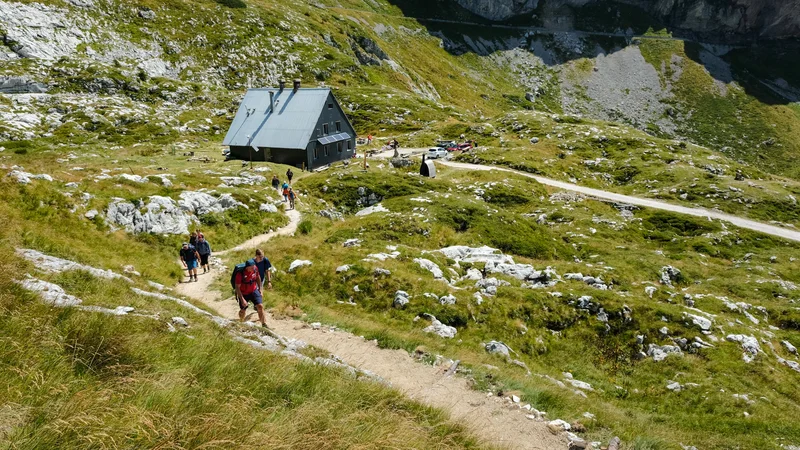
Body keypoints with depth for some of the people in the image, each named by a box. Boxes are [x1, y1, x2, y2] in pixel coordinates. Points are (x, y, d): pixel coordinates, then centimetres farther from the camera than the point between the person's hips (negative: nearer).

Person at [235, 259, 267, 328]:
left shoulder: (255, 269, -17)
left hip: (254, 291, 3)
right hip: (243, 294, -3)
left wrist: (260, 288, 10)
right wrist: (242, 299, -25)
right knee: (243, 311, 13)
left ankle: (264, 324, 2)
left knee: (260, 306, -10)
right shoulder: (240, 274, -30)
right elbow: (237, 287, -23)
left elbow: (258, 277, 5)